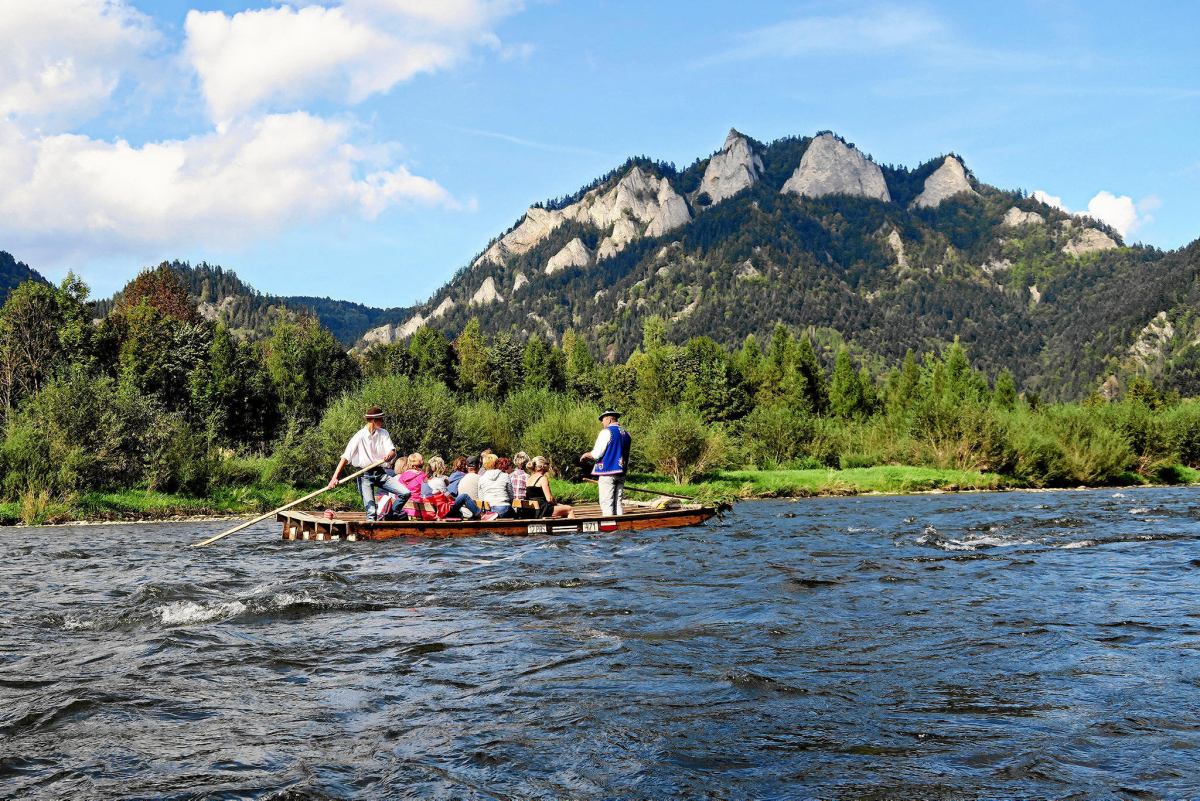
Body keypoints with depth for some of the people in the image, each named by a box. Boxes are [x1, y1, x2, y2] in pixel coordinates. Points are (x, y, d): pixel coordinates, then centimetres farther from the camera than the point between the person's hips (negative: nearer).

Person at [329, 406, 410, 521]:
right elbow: (345, 457, -15)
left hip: (380, 473, 4)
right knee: (370, 510, -11)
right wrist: (335, 478, -24)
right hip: (365, 475, -4)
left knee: (405, 493, -8)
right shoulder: (360, 436, -10)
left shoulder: (383, 433, 4)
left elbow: (392, 451, -7)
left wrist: (389, 456, -34)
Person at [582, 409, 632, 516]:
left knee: (606, 503, -5)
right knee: (619, 502, 10)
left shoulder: (606, 432, -11)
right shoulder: (626, 434, 12)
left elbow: (596, 454, -12)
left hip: (607, 472, -7)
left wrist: (586, 455, 6)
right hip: (621, 473, 7)